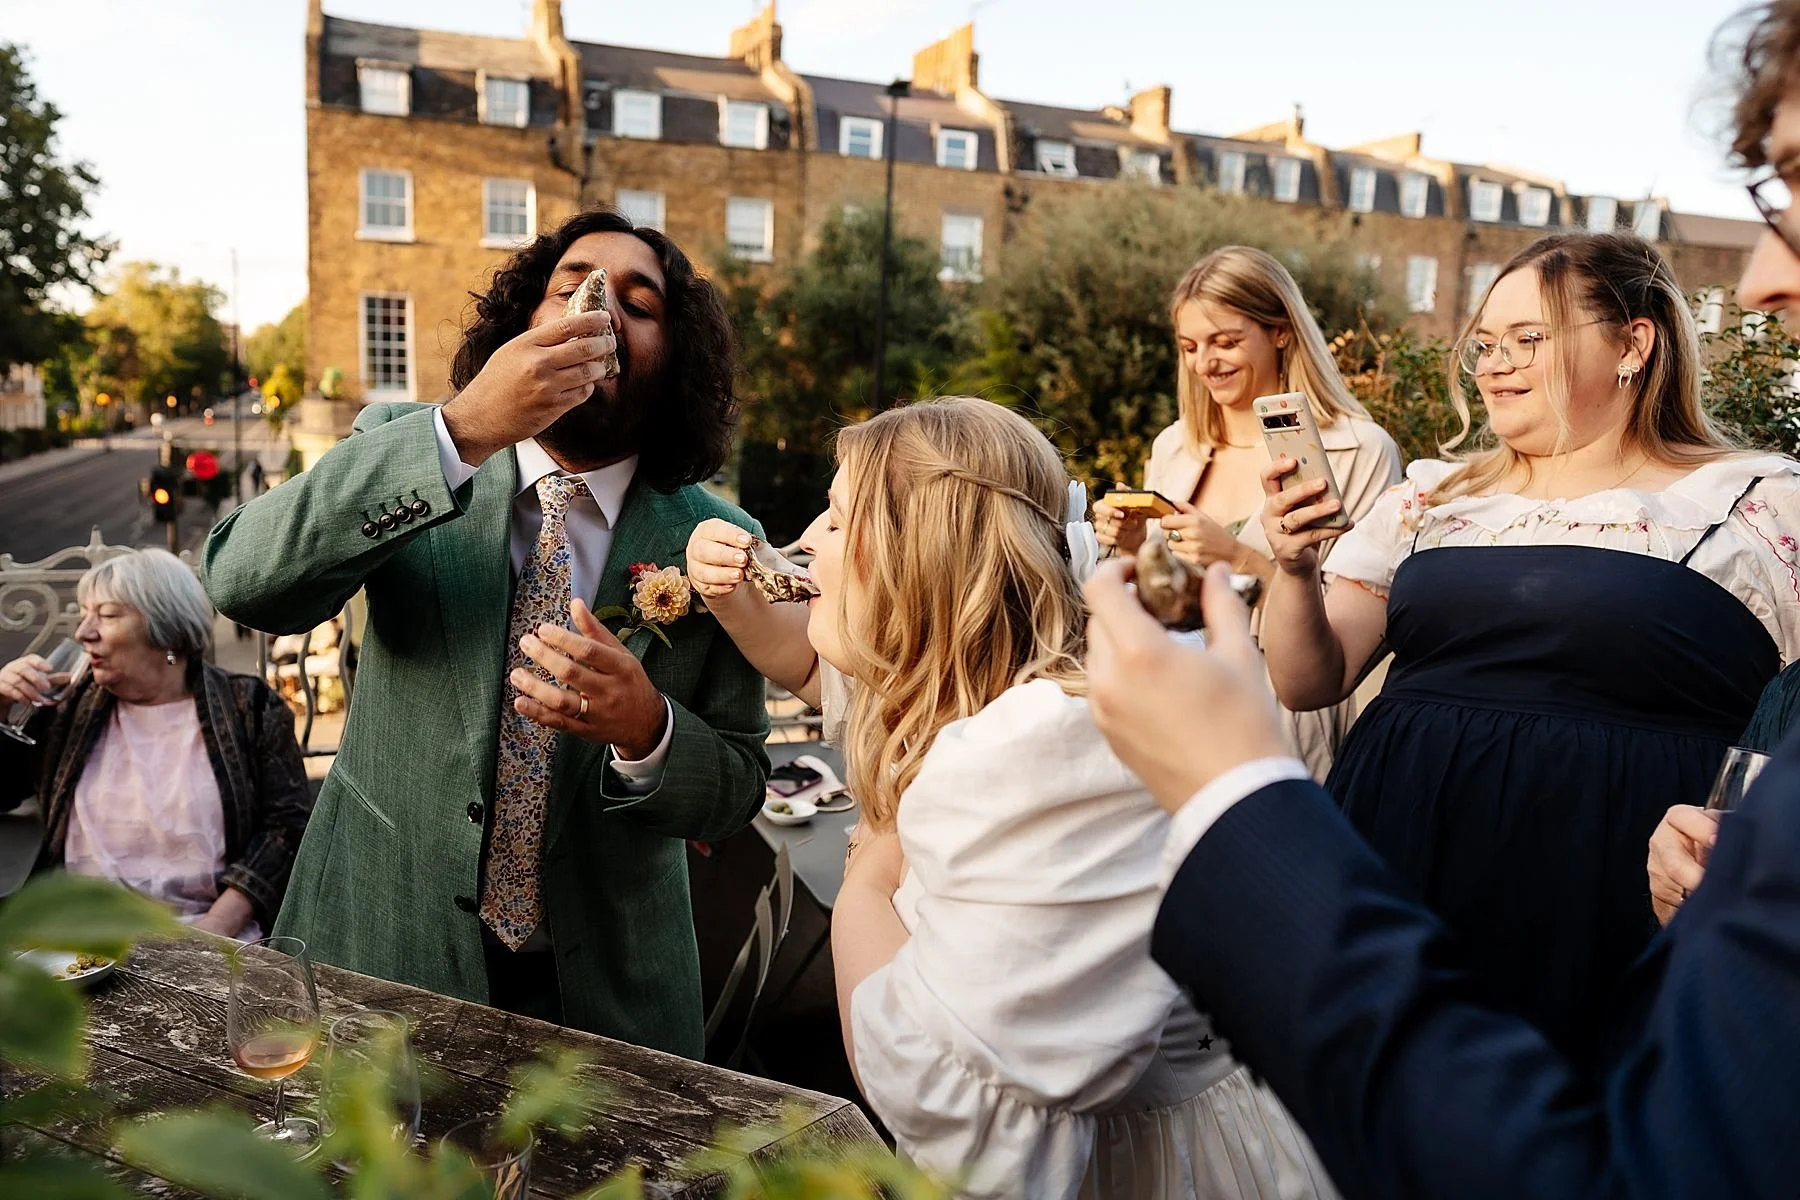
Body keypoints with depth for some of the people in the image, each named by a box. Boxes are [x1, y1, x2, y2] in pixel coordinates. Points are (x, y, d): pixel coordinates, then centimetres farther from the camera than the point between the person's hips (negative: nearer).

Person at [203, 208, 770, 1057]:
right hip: (379, 952, 0)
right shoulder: (406, 446, -7)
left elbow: (738, 788, -4)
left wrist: (645, 728, -26)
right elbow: (244, 582, -24)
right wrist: (459, 429, -33)